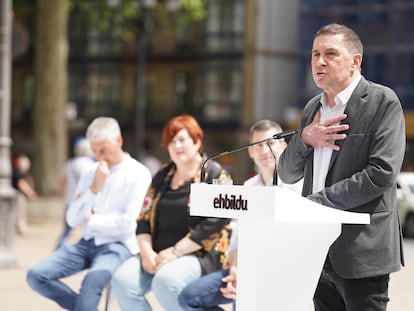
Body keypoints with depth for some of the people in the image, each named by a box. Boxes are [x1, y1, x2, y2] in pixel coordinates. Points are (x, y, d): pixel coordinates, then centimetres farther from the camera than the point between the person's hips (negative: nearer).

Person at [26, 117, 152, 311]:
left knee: (93, 279, -38)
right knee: (36, 275, -13)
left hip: (118, 246, -6)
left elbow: (127, 224, -13)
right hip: (88, 243, 6)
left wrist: (90, 219, 0)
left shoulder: (138, 174, -4)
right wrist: (94, 187, -6)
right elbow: (72, 220, 5)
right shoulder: (90, 174, 13)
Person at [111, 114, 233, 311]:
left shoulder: (214, 175, -1)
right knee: (122, 281, -22)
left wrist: (174, 252, -15)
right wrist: (147, 251, -4)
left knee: (165, 281, -36)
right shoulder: (162, 177, 19)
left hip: (199, 255, -6)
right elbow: (144, 219, 15)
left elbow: (213, 225, -11)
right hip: (158, 255, 6)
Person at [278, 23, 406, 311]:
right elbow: (287, 175, 17)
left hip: (361, 251, -7)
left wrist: (316, 201, -17)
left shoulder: (382, 101, -6)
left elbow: (382, 173, -17)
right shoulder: (313, 108, 16)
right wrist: (304, 139, -4)